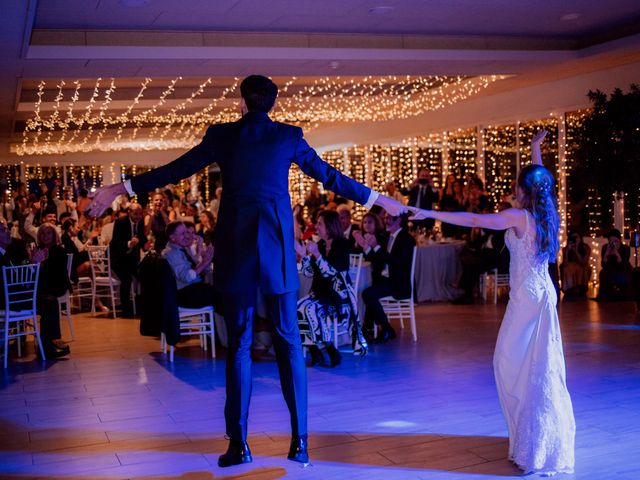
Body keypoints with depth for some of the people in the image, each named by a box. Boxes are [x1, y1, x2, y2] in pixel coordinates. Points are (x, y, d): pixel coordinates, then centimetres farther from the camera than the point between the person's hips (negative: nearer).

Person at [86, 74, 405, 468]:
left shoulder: (222, 135, 2)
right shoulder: (289, 136, 4)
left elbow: (174, 171, 4)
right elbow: (330, 176, 11)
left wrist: (121, 189, 14)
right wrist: (378, 199, 23)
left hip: (236, 246, 0)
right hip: (277, 245, 0)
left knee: (239, 345, 4)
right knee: (289, 343, 5)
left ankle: (239, 443, 5)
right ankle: (300, 441, 6)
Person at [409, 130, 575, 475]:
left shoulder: (518, 216, -15)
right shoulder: (545, 212, 4)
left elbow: (473, 220, -19)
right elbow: (541, 181, 24)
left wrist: (430, 214, -18)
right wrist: (536, 149, 34)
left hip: (526, 296, -8)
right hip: (543, 292, 8)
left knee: (512, 362, 1)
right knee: (540, 364, 14)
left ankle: (532, 439, 5)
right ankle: (548, 435, 25)